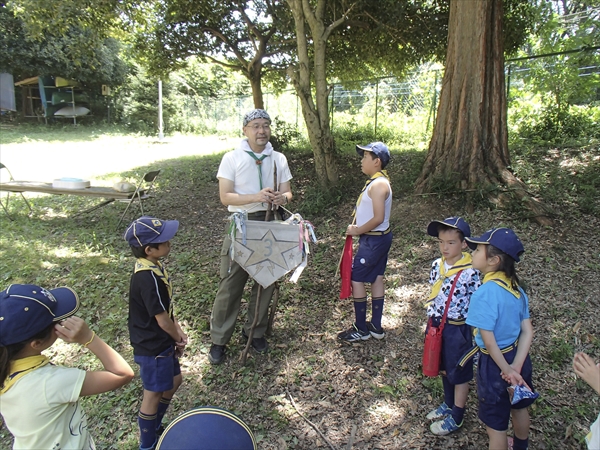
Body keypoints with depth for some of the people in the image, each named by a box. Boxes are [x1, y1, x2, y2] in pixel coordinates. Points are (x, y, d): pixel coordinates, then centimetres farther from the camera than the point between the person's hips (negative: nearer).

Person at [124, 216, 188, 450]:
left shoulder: (153, 266, -1)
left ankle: (154, 427, 45)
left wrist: (178, 331, 3)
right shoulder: (148, 278, -31)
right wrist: (179, 339, -7)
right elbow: (162, 320, -23)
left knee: (174, 381, 24)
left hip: (161, 342, 9)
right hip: (153, 347, -9)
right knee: (153, 394, 11)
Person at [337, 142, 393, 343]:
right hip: (379, 238, 10)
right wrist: (358, 228, 3)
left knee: (356, 279, -1)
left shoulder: (378, 184, -21)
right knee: (376, 278, 14)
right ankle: (376, 326, 25)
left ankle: (360, 329, 10)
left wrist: (357, 231, -15)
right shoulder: (378, 181, 10)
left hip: (373, 240, -10)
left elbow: (378, 218, -26)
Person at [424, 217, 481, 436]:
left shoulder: (470, 273, -22)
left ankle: (456, 416, 32)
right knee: (444, 368, 23)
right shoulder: (436, 266, -3)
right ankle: (448, 404, 46)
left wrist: (474, 332, -11)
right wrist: (432, 322, 13)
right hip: (437, 325, 6)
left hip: (457, 329, -6)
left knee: (459, 372, 14)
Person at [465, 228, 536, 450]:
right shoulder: (516, 288, -5)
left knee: (495, 424, 12)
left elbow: (488, 340, -26)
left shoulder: (485, 293, -28)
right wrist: (516, 366, -11)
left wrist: (506, 369, -14)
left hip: (496, 362, -8)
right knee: (518, 408, 31)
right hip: (517, 356, 8)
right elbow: (528, 331, -6)